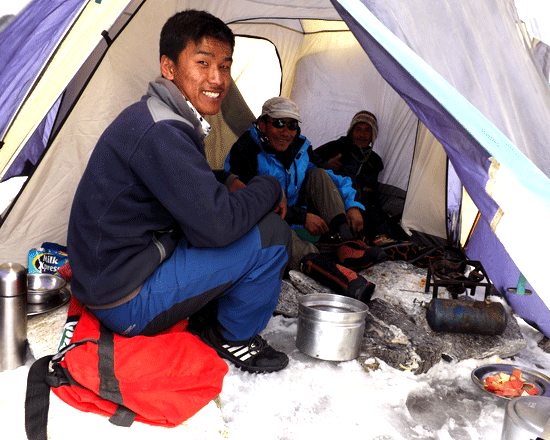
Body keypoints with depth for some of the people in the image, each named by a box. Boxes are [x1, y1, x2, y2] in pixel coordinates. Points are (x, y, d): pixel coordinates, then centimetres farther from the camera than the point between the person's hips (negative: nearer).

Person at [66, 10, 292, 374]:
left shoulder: (153, 117, 8)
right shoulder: (159, 132, -25)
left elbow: (190, 181, 22)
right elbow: (217, 225, -28)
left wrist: (230, 182, 2)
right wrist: (270, 187, -10)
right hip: (127, 304, -10)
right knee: (271, 234, -15)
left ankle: (209, 322, 18)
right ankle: (233, 337, 7)